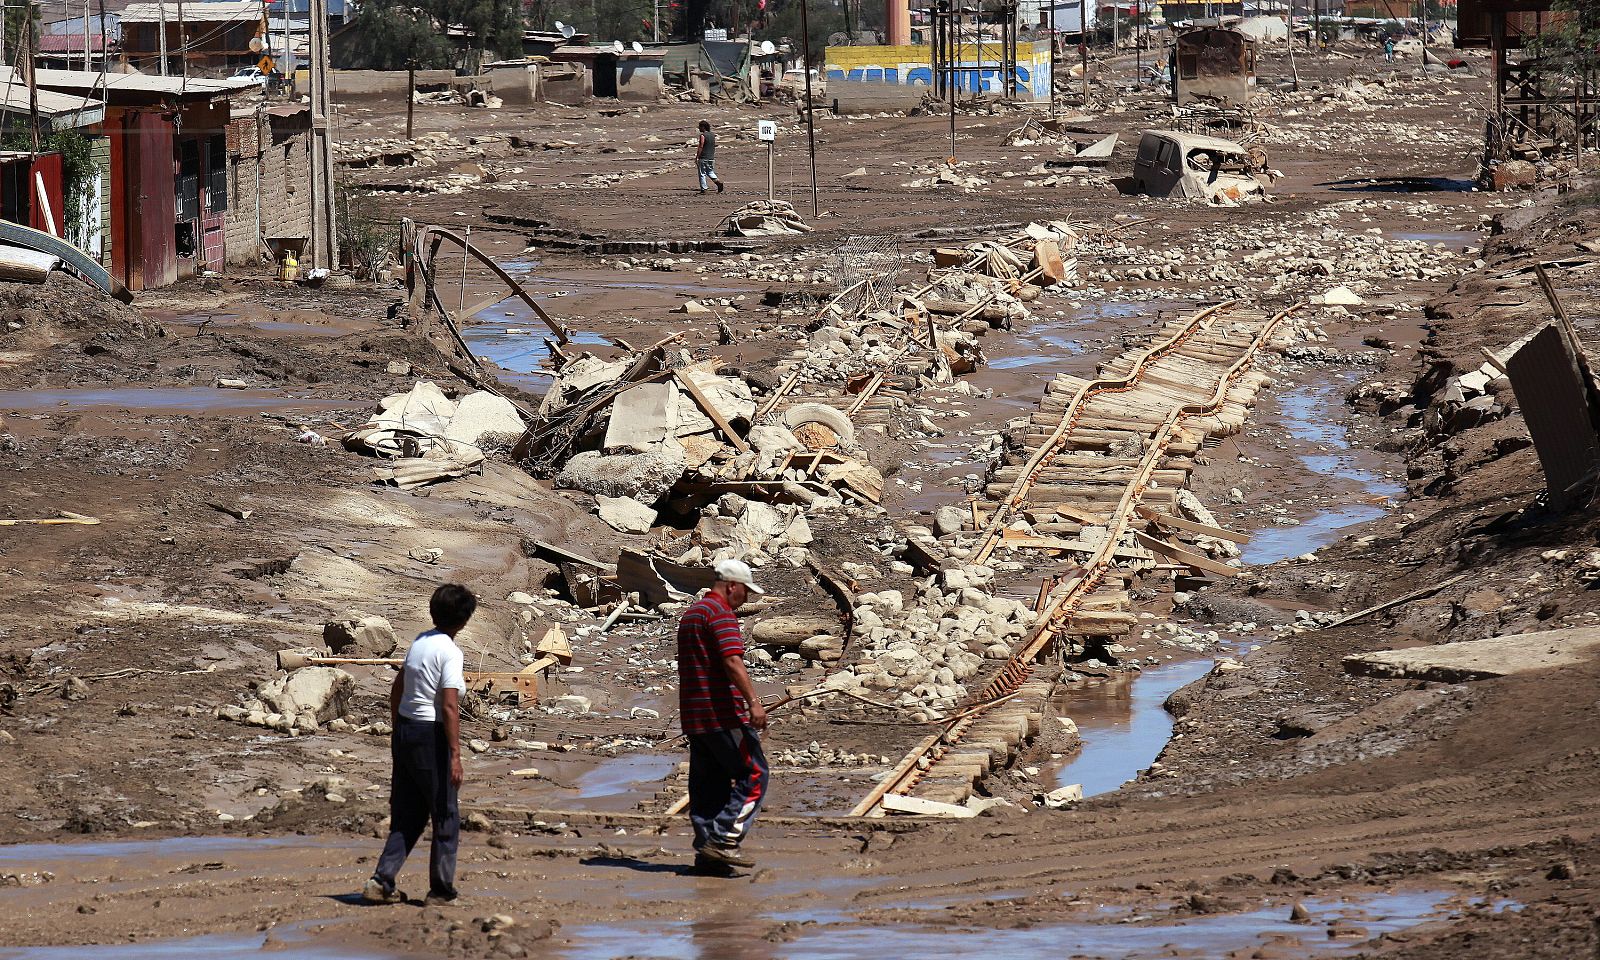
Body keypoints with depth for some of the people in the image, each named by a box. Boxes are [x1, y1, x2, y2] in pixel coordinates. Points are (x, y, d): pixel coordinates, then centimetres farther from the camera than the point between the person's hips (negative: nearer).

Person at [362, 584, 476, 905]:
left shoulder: (420, 642, 8)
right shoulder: (449, 652, -16)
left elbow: (397, 689, 16)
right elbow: (449, 707, -21)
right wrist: (455, 755, -20)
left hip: (404, 731, 8)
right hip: (431, 738, -8)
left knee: (407, 816, 13)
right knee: (446, 816, 6)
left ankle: (382, 881, 6)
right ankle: (441, 888, 12)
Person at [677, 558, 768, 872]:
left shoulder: (690, 613, 21)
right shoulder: (721, 613, -10)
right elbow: (732, 661, -22)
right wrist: (753, 702, -27)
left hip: (694, 716, 9)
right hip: (723, 714, -9)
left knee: (707, 784, 10)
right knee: (753, 775, -5)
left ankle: (706, 851, 8)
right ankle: (724, 840, -13)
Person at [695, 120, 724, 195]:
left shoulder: (703, 136, -13)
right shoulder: (713, 135, 9)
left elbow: (701, 147, -17)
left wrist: (696, 158, -13)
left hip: (703, 158, -7)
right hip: (711, 158, 7)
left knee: (702, 174, 0)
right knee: (710, 172, 17)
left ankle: (703, 189, 0)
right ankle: (718, 182, -5)